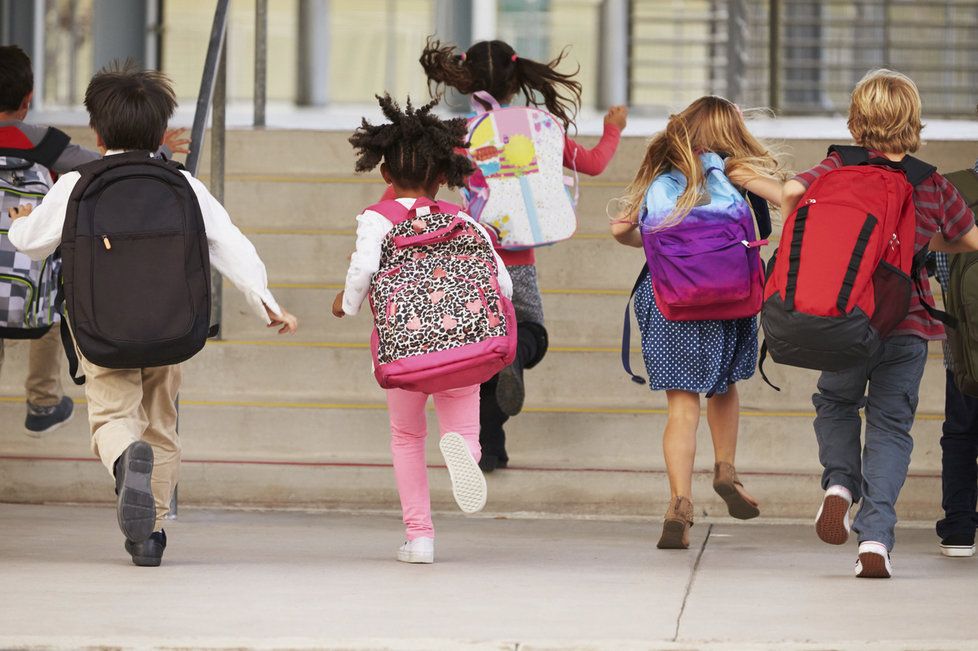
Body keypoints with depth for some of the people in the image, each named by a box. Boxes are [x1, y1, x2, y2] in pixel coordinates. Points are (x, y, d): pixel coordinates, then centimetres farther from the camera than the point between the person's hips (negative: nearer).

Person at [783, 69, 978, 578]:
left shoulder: (839, 169, -3)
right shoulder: (933, 185, 2)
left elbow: (791, 191, -20)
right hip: (908, 325, 0)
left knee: (836, 403, 26)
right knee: (891, 426, 8)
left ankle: (840, 483, 1)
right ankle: (875, 539, -5)